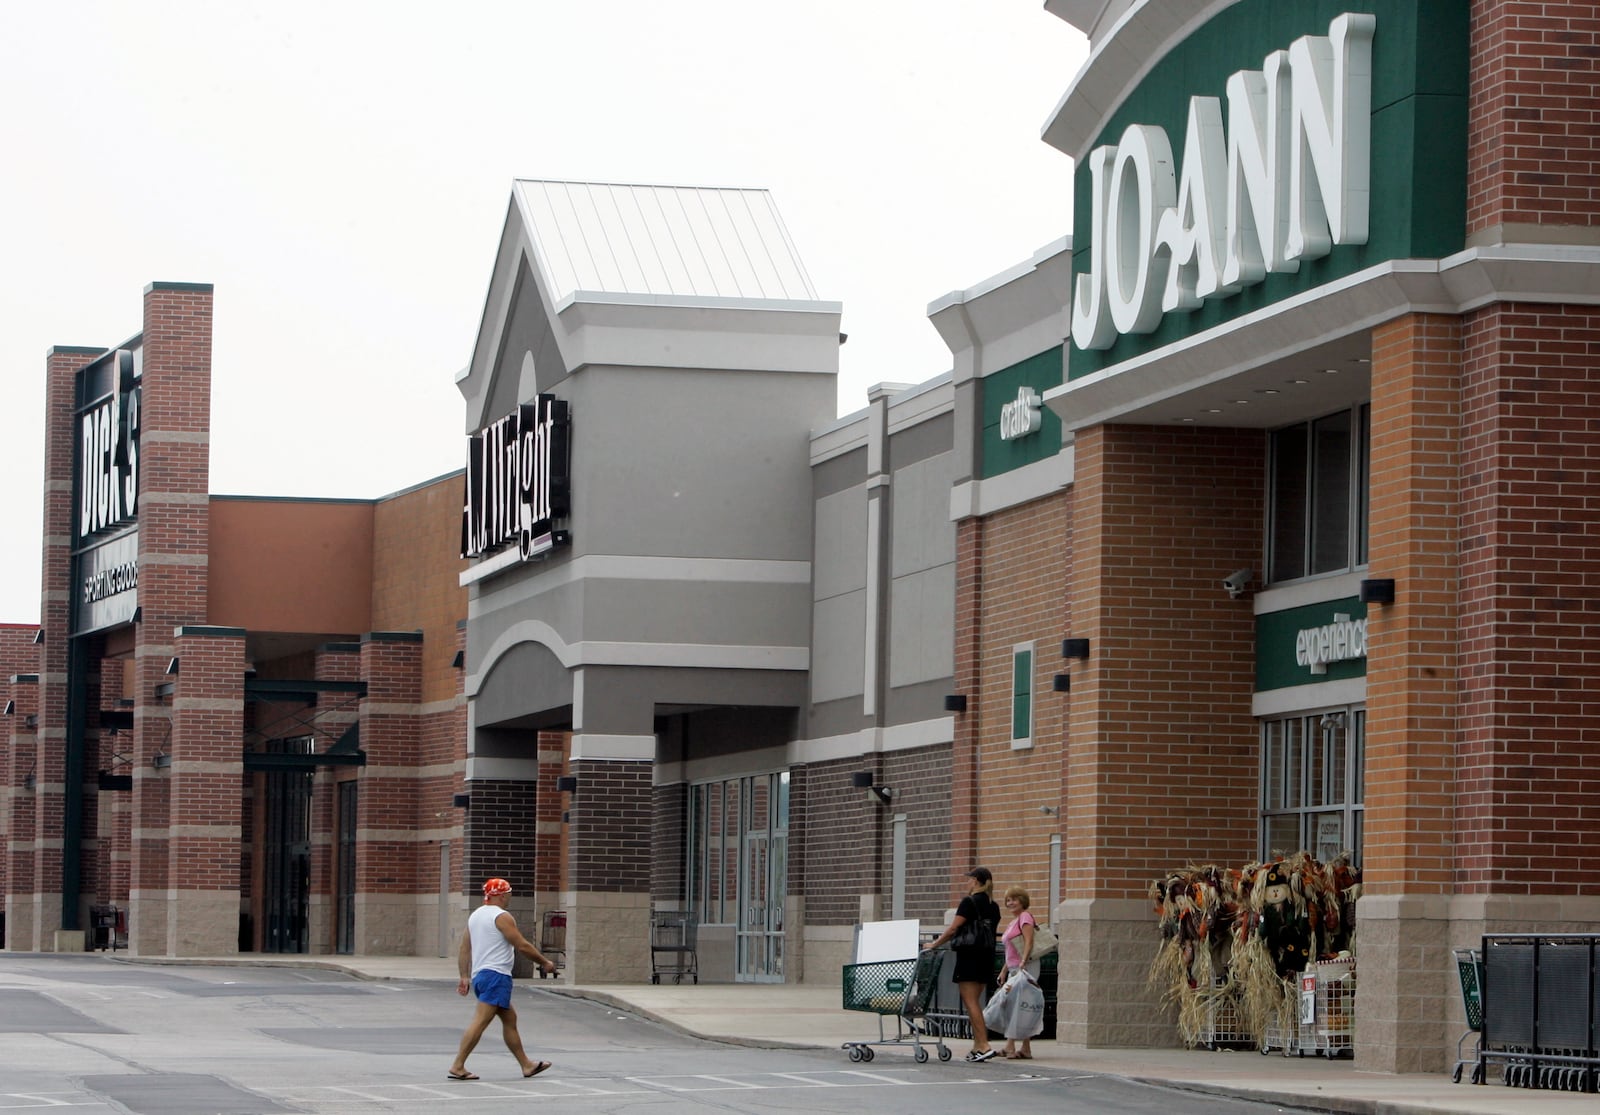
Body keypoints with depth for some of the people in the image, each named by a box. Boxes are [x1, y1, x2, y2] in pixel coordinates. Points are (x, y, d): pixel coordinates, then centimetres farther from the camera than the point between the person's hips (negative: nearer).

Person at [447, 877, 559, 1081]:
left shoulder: (475, 915, 16)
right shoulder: (502, 917, -11)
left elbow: (465, 947, 16)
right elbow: (523, 946, -12)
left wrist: (465, 976, 17)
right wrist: (545, 962, -1)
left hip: (479, 975, 10)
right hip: (496, 975, -10)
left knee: (509, 1018, 16)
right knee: (480, 1021, -12)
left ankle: (526, 1065, 20)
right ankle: (458, 1066, -17)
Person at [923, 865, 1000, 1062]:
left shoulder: (969, 902, -10)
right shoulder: (993, 906, 12)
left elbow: (953, 929, -13)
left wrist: (934, 944, -2)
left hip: (969, 956, -8)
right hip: (987, 957, 8)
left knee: (971, 1002, -8)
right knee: (975, 1002, 13)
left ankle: (984, 1045, -18)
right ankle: (977, 1046, 11)